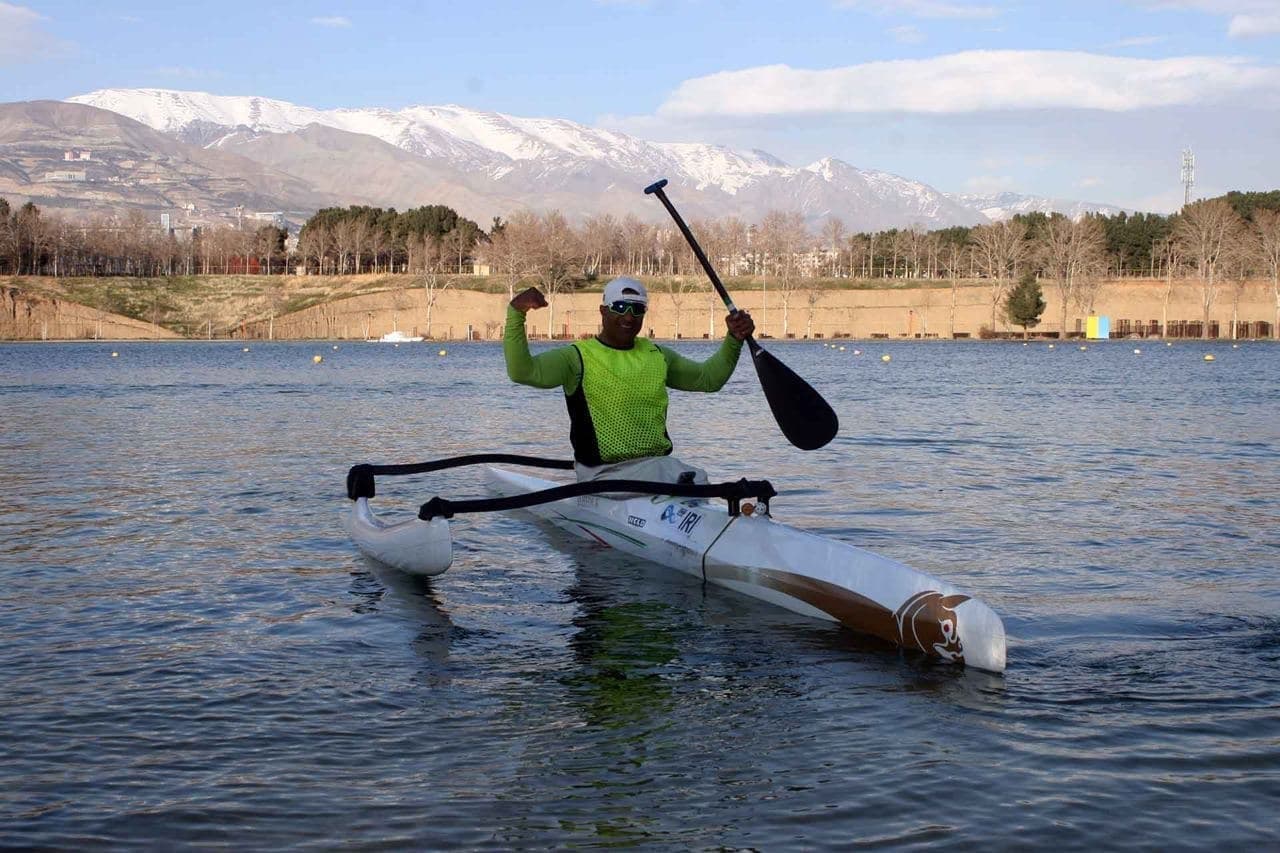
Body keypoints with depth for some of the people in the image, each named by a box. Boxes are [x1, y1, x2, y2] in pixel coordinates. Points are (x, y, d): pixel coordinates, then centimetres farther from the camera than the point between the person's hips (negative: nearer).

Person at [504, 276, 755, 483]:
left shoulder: (657, 355, 18)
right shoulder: (578, 357, -1)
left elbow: (708, 378, 26)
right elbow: (521, 372, -15)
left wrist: (734, 340, 11)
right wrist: (516, 314, -25)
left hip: (658, 463, 6)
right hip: (605, 474, -6)